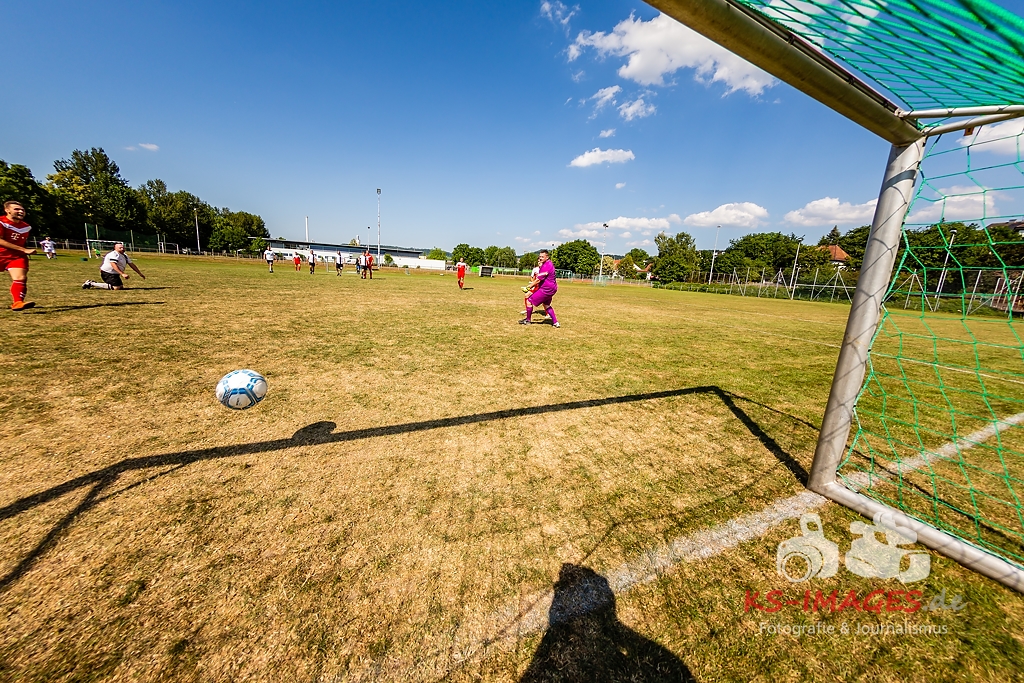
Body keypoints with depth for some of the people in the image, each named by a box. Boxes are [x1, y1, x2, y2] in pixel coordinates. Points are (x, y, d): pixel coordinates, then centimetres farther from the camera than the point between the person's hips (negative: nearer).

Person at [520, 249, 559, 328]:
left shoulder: (546, 266, -21)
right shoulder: (549, 264, 13)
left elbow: (538, 280, -21)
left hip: (546, 289, -11)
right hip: (551, 289, 11)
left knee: (529, 301, -3)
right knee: (546, 305, 24)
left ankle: (528, 320, 10)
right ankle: (555, 322, 22)